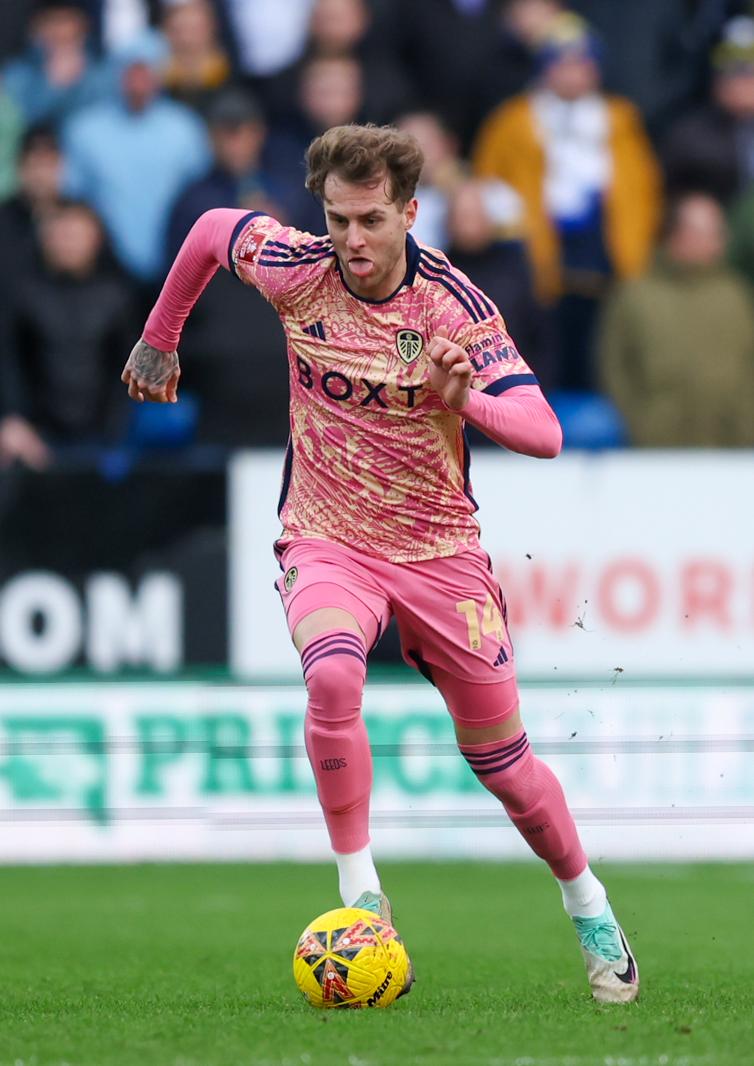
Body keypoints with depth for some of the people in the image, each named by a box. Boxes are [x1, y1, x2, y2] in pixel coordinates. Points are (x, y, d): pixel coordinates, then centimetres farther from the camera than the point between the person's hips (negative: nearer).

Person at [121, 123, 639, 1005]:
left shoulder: (455, 304, -16)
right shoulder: (296, 270, -10)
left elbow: (543, 433, -22)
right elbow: (212, 228, 12)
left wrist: (468, 401, -41)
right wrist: (159, 339, 19)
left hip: (440, 548, 0)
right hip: (326, 538, 0)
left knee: (501, 761, 6)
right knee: (332, 676, -33)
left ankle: (589, 908, 31)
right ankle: (359, 892, -22)